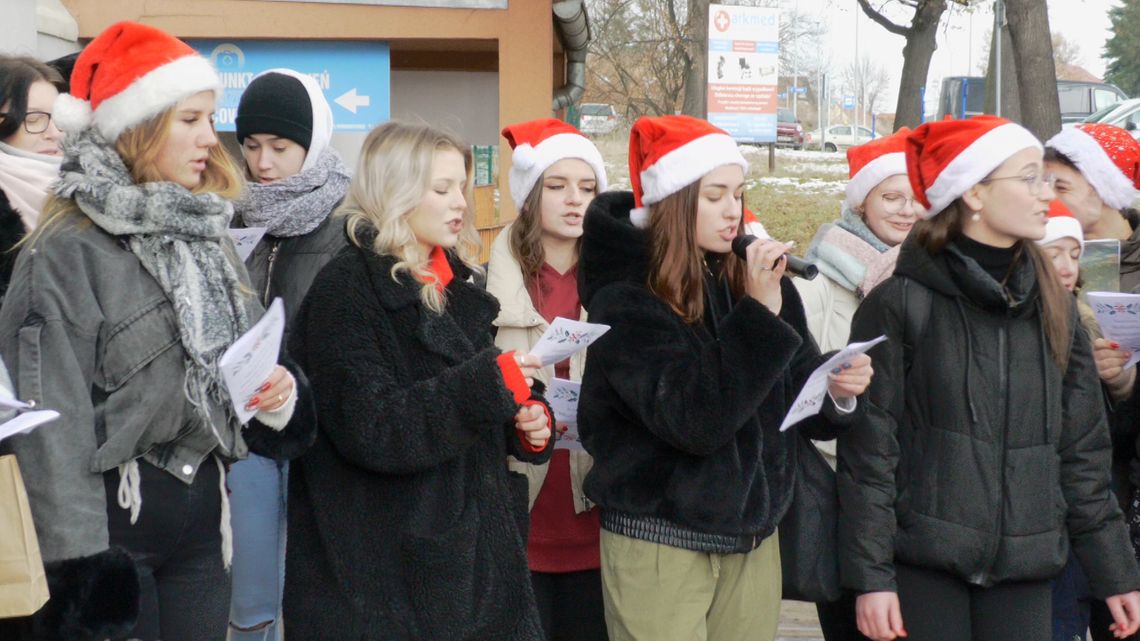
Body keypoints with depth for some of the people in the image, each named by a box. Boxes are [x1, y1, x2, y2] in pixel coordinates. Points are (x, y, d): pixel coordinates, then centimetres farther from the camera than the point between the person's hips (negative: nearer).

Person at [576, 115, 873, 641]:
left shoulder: (753, 281, 4)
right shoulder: (625, 300, -13)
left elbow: (793, 401, 8)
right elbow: (693, 420, -23)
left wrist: (836, 392, -13)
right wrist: (759, 314, -24)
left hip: (754, 537, 5)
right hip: (660, 543, -5)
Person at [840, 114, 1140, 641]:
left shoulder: (1053, 307, 12)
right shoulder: (899, 304, -4)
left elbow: (1083, 450, 14)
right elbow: (868, 450, -6)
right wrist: (870, 576, -11)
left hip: (1025, 575, 4)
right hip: (923, 567, -4)